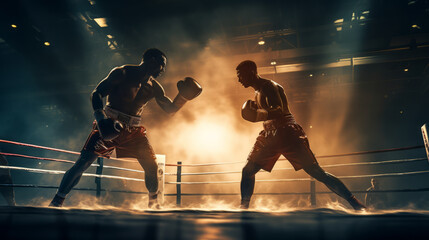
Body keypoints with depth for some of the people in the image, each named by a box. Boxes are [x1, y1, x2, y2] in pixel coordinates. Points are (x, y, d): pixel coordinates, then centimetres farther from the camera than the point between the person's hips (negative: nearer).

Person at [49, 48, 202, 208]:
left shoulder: (154, 87, 9)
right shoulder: (122, 73, -6)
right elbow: (96, 94, -10)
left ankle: (153, 203, 21)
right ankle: (57, 201, 9)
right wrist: (101, 118, -25)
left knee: (152, 167, -2)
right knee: (83, 162, -10)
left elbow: (171, 109, 13)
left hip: (134, 131, 4)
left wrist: (184, 96, -4)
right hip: (109, 126, -4)